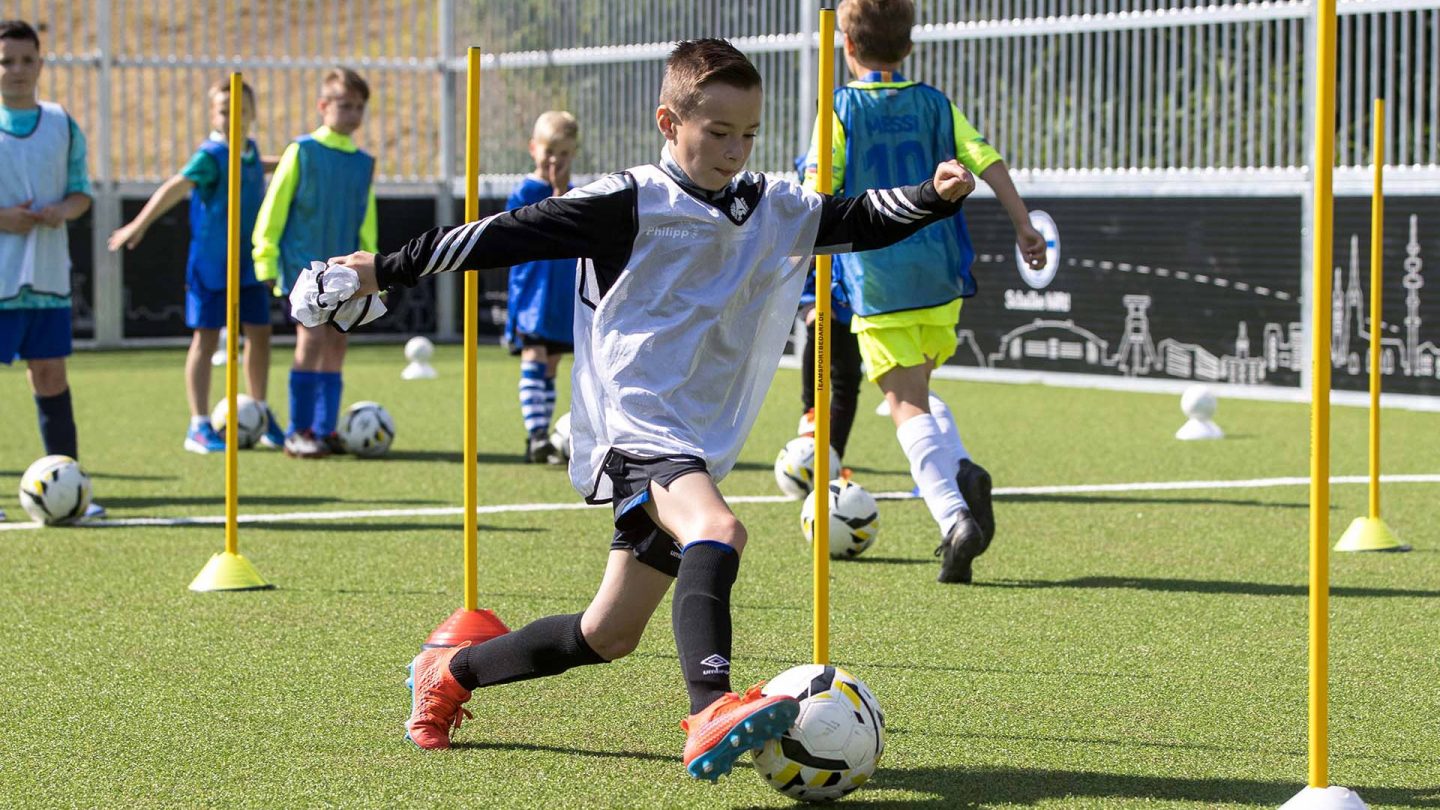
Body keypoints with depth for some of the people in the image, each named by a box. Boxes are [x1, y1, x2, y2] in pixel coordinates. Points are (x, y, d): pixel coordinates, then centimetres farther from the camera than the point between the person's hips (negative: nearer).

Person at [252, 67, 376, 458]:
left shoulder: (364, 163, 11)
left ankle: (325, 430, 12)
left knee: (336, 344, 5)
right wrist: (266, 259, -5)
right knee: (312, 337, -15)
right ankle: (298, 432, -10)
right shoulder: (302, 151, -3)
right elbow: (273, 207, -2)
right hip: (304, 262, -5)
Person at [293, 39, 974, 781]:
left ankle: (449, 673, 34)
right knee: (716, 531, -37)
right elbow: (514, 232, -8)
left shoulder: (776, 211, 11)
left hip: (698, 448, 7)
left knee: (607, 637, 13)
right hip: (636, 428, -7)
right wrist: (387, 270, -9)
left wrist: (936, 196, -5)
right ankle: (711, 711, -53)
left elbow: (861, 222, 14)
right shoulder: (631, 204, -8)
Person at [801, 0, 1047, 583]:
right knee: (918, 389, 23)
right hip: (939, 272, 4)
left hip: (876, 278, -4)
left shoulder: (840, 109, 1)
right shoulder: (935, 105, 10)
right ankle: (962, 472, -3)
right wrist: (1024, 227, 3)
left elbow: (818, 189, -8)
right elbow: (988, 163, 1)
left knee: (906, 404, -5)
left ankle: (954, 518, -22)